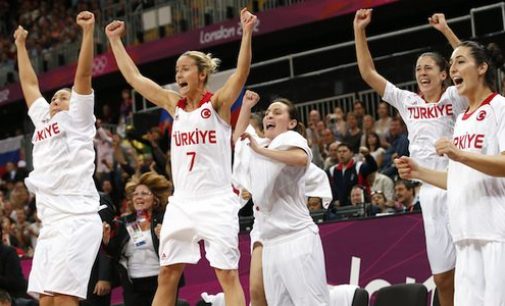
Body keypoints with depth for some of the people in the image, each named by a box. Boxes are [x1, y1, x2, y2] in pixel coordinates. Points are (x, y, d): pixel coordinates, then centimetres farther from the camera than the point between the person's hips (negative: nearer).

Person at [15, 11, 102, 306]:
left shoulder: (77, 119, 7)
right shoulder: (43, 121, 24)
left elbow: (83, 74, -3)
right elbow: (29, 83, 34)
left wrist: (88, 31, -8)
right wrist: (20, 44, 40)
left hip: (77, 221, -7)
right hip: (51, 224, 7)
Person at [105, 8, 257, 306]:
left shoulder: (218, 102, -3)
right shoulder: (174, 104, 11)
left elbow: (242, 72, -20)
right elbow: (134, 76, 15)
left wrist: (247, 33, -32)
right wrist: (115, 39, 16)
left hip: (216, 202, -5)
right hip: (182, 203, 5)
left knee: (228, 274, -8)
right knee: (167, 275, 6)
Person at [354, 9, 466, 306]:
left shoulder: (453, 99, 2)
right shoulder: (408, 101, 13)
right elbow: (368, 72, 12)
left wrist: (446, 30, -20)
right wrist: (359, 30, 5)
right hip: (430, 193, 4)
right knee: (442, 276, 6)